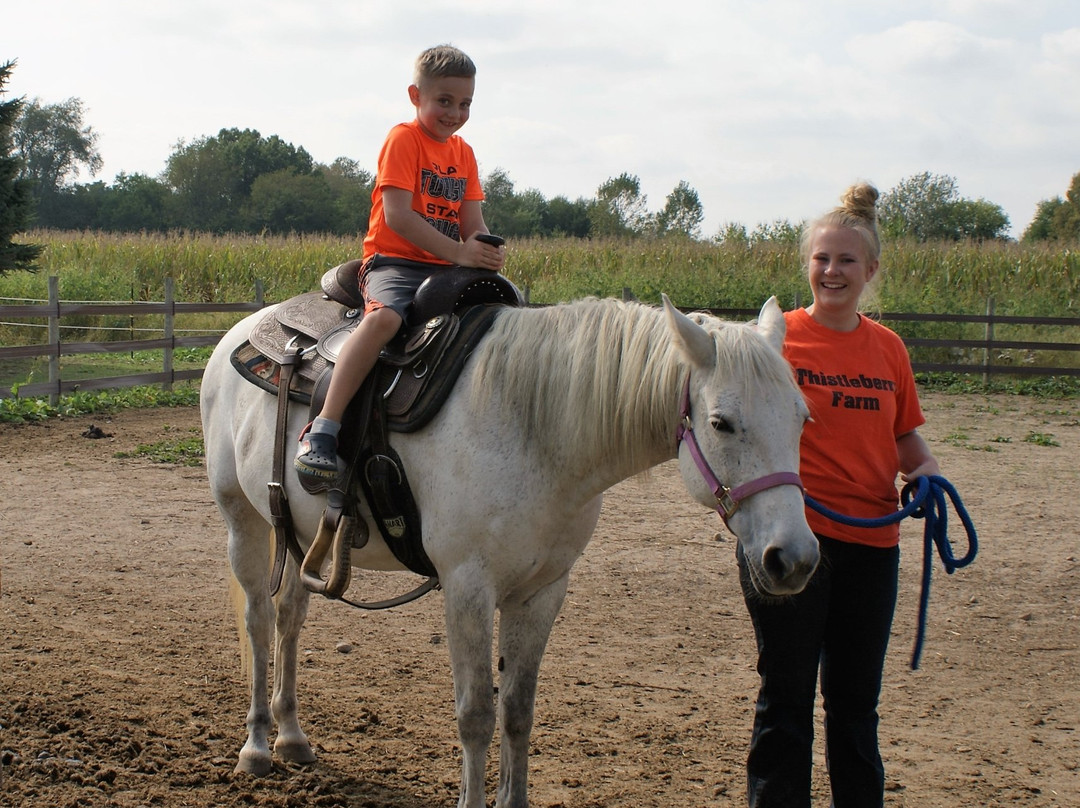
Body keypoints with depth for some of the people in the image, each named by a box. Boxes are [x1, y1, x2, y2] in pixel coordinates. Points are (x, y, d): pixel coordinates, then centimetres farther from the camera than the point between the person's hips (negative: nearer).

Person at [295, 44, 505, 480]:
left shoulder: (464, 152, 16)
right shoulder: (403, 138, -5)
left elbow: (473, 222, 11)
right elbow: (397, 215, -17)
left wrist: (486, 250, -14)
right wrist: (458, 252, -23)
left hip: (448, 269, 7)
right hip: (394, 261, -7)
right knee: (384, 316, -36)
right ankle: (322, 430, -39)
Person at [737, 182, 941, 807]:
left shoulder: (888, 348, 6)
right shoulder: (777, 337, -6)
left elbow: (906, 434, 16)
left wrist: (927, 470, -4)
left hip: (871, 542, 4)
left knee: (856, 697, 15)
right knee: (787, 693, 6)